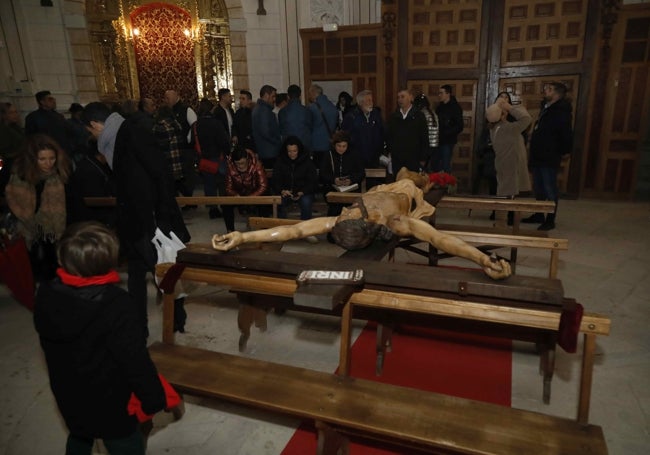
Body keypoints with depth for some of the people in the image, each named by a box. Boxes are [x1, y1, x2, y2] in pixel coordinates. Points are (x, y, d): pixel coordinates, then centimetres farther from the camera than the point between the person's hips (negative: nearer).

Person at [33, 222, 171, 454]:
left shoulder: (47, 295, -13)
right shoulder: (116, 305, -34)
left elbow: (50, 346, 3)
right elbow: (136, 360, -28)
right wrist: (154, 399, -13)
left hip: (68, 398, 6)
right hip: (110, 405, -6)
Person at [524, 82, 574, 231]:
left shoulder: (561, 112, -12)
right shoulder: (545, 108, 16)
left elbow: (566, 135, -17)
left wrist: (561, 152, -8)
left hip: (550, 159, -9)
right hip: (538, 157, 9)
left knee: (550, 190, -3)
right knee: (538, 189, 16)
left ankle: (550, 220, 4)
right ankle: (538, 215, 27)